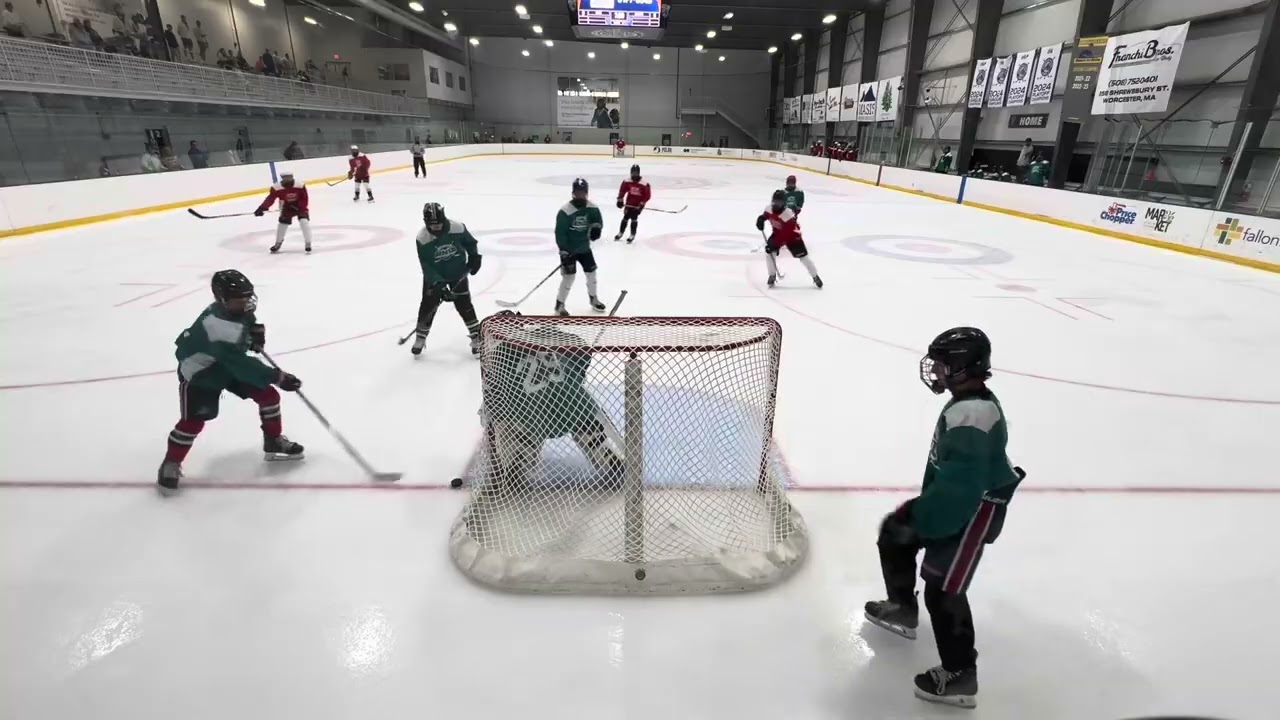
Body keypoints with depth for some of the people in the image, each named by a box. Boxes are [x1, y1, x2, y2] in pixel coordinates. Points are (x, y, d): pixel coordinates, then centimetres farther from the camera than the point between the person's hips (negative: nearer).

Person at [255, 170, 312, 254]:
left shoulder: (300, 186, -22)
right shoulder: (276, 188, -20)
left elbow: (305, 199, -17)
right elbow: (270, 199, -23)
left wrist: (299, 207, -30)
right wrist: (262, 208, -34)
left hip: (300, 207, -2)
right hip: (287, 208, 2)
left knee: (304, 222, -21)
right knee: (282, 223, 2)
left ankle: (308, 244, -10)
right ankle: (278, 243, 24)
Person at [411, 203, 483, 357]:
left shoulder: (458, 228, -22)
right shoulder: (422, 238, -24)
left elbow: (470, 242, 1)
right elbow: (426, 265, -22)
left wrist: (475, 257, -6)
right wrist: (438, 284, -30)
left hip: (458, 272, 0)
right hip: (434, 276, 0)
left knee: (463, 304, -2)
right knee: (428, 304, -1)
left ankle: (476, 336, 9)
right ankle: (420, 337, 18)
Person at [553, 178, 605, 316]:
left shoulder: (592, 208, -6)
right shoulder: (565, 211, -21)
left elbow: (598, 220, 11)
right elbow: (560, 232, -20)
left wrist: (596, 227, -13)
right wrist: (563, 250, -25)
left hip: (584, 247, 6)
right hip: (569, 249, -6)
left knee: (591, 272, 15)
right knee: (569, 276, -10)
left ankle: (593, 299, 37)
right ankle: (559, 305, 4)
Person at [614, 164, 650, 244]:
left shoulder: (644, 184, -17)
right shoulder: (627, 182, -7)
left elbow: (647, 195, -12)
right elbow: (622, 191, 3)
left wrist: (642, 204, -15)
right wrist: (620, 200, -1)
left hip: (638, 205, -3)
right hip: (629, 204, 3)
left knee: (634, 219, -7)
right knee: (625, 218, 8)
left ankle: (632, 236, 7)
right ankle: (620, 233, 25)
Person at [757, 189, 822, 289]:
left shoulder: (788, 215, -35)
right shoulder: (769, 208, -15)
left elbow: (785, 234, -36)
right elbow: (765, 215, 11)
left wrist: (775, 244, -38)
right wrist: (761, 219, -11)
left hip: (792, 235, -5)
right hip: (777, 233, 5)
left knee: (803, 255, -6)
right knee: (769, 252, -13)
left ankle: (815, 277, 10)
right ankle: (772, 275, 6)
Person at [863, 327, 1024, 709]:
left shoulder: (973, 414, -29)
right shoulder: (970, 402, 5)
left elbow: (958, 486, -32)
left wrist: (914, 519, -25)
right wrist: (918, 508, 19)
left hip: (974, 510, -11)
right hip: (956, 498, 11)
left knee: (942, 590, -6)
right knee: (893, 537, 18)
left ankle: (960, 676, 12)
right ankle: (902, 608, 37)